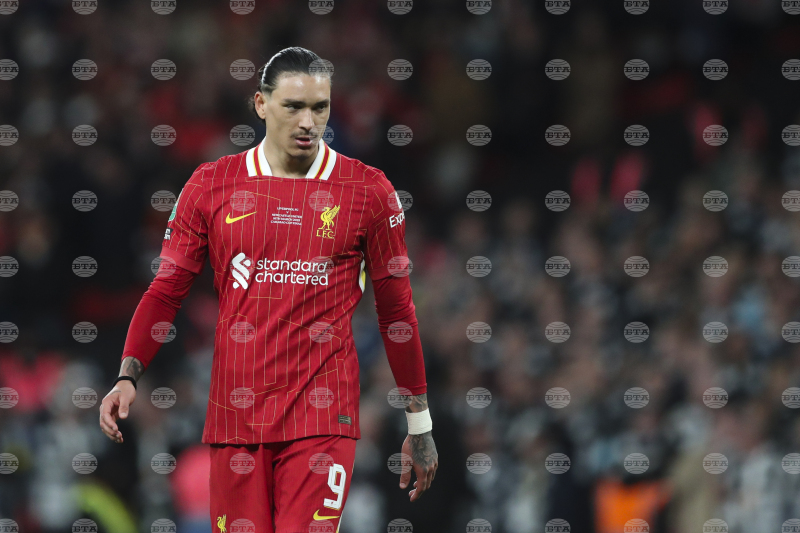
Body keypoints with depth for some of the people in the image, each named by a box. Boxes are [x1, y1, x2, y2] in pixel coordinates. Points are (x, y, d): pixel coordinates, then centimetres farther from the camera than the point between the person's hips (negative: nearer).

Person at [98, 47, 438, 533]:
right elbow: (167, 290, 9)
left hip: (323, 419, -2)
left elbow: (396, 309, 8)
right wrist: (128, 375, -6)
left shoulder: (368, 190, 3)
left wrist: (420, 426, 9)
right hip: (235, 415, 2)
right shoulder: (212, 185, 6)